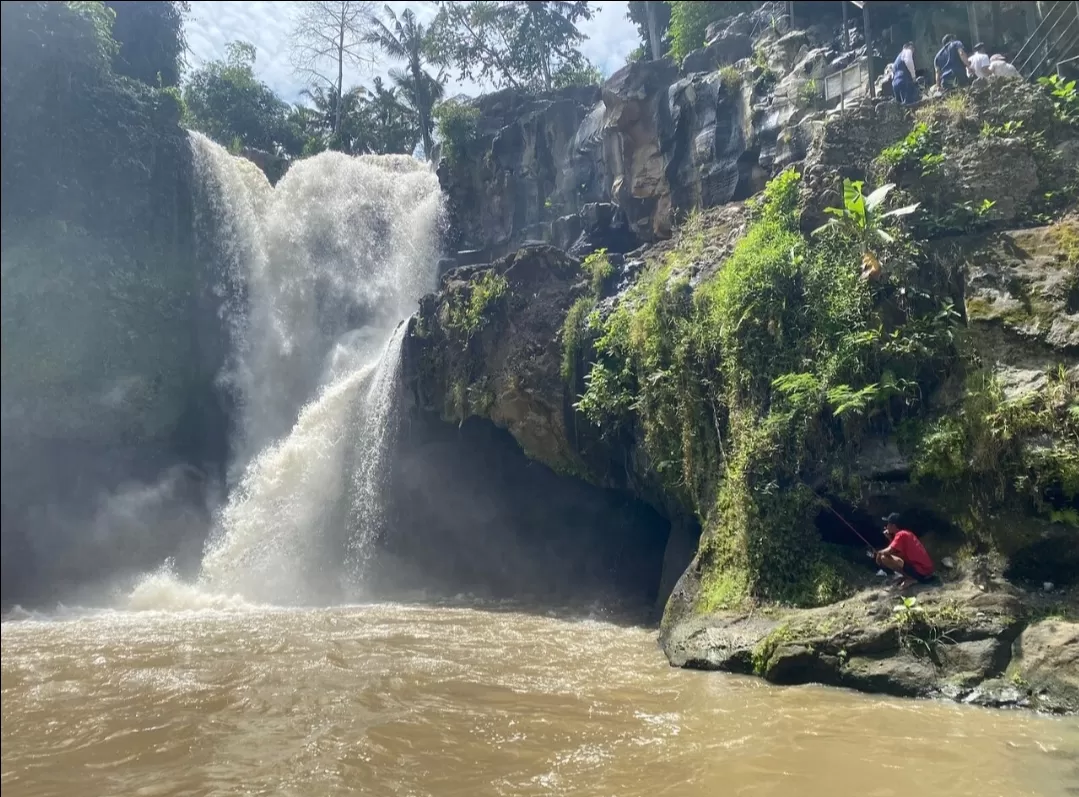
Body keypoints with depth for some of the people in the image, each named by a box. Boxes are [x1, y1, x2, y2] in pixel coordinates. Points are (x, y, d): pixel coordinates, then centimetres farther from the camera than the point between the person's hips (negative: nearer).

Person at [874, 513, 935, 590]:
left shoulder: (901, 535, -12)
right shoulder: (906, 533, 16)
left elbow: (889, 551, -24)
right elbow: (895, 549, 22)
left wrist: (878, 553, -4)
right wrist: (889, 538, 11)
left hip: (920, 571, -10)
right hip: (927, 569, 10)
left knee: (884, 558, -18)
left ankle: (911, 578, -9)